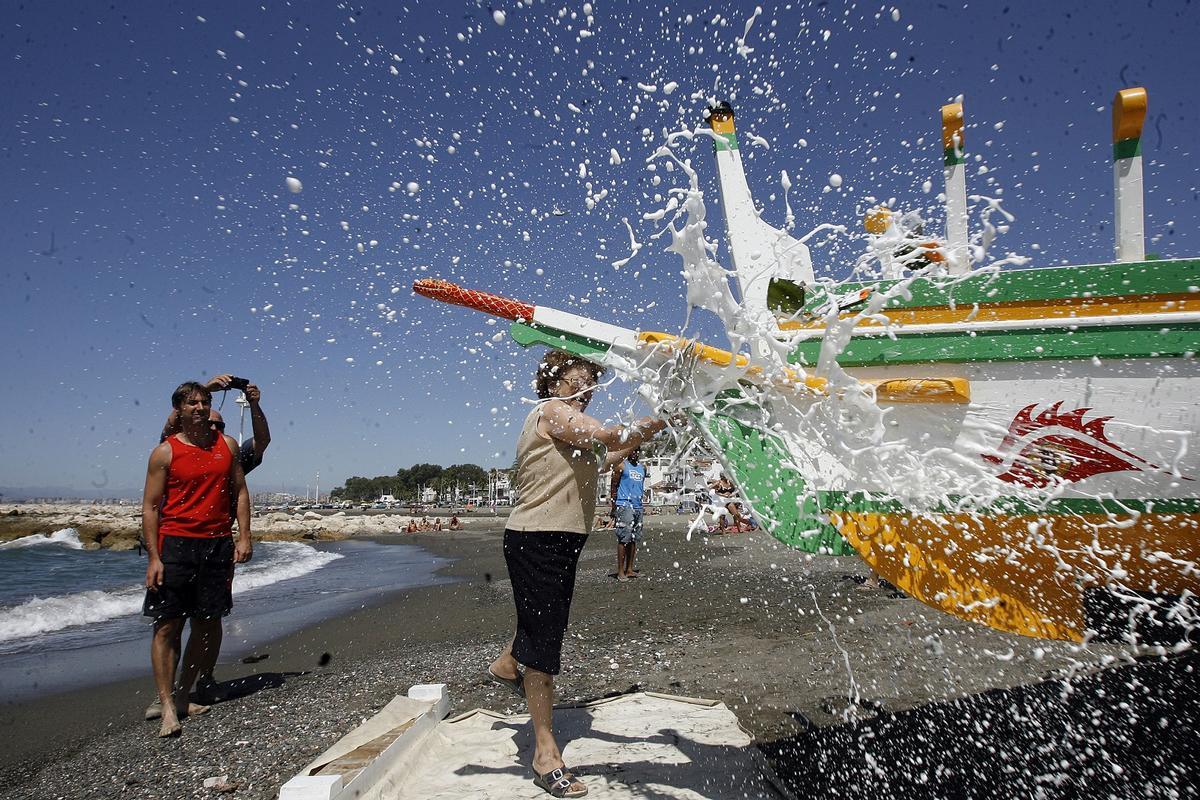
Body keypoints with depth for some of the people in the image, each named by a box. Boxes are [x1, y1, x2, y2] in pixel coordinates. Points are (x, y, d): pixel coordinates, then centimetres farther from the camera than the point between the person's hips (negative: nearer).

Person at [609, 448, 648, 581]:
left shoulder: (642, 468, 18)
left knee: (633, 539, 7)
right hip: (624, 506, -7)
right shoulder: (621, 466, -1)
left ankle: (629, 569, 13)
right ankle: (621, 571, -5)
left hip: (638, 507, 7)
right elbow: (614, 486, -4)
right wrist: (614, 506, -9)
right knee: (623, 539, -8)